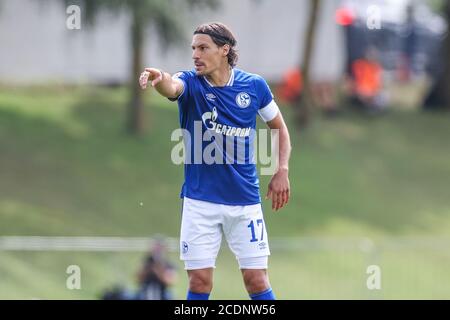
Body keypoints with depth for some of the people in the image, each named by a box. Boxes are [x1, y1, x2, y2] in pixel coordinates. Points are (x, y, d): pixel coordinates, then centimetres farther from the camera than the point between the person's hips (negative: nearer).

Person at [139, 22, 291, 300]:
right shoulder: (191, 83, -6)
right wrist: (157, 78, -55)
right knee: (200, 281, -1)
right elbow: (172, 87, -31)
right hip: (200, 200, 0)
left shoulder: (254, 85, -1)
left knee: (257, 280, 1)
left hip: (245, 199, 0)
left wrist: (282, 171, 0)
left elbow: (279, 126, 14)